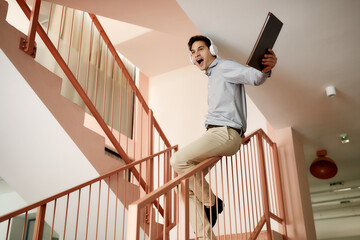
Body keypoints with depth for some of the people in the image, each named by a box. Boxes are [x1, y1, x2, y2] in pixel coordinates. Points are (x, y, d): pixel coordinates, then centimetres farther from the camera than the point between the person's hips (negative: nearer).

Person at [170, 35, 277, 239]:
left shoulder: (224, 66, 0)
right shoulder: (212, 77, 29)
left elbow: (253, 77, -18)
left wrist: (266, 69, -41)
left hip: (225, 132, -10)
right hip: (215, 134, 10)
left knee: (179, 160, -23)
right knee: (189, 185, 4)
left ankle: (211, 203, -4)